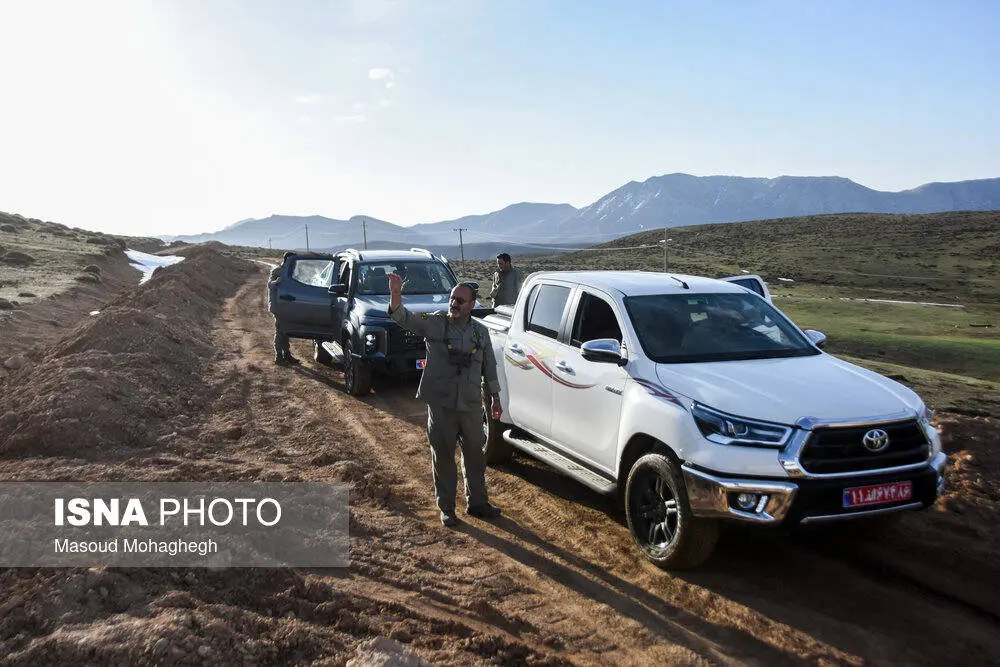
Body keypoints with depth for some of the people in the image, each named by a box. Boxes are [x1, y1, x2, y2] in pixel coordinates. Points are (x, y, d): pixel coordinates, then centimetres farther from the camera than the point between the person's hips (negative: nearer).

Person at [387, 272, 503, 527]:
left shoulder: (481, 332, 7)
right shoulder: (435, 323, -4)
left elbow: (489, 367, 17)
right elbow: (406, 319, -21)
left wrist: (495, 398, 18)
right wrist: (396, 296, -40)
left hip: (471, 406, 3)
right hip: (440, 404, -3)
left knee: (475, 456, 13)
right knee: (443, 457, 6)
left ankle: (476, 503, 31)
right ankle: (446, 508, 21)